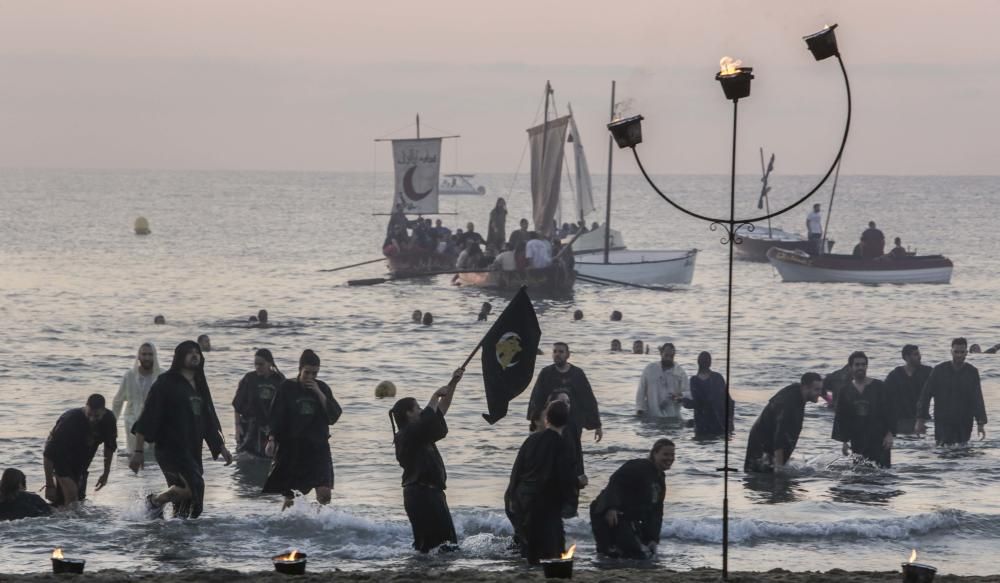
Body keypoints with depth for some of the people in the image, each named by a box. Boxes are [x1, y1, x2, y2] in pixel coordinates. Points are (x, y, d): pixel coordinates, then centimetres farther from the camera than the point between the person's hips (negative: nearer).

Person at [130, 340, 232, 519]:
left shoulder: (200, 386, 18)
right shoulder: (166, 383, -5)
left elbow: (210, 422, 26)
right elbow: (147, 417, -9)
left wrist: (222, 448, 20)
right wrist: (138, 451, -15)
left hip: (192, 452, 7)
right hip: (170, 449, -7)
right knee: (193, 485, -25)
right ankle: (155, 500, -5)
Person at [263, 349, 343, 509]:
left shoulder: (322, 388, 5)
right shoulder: (287, 388, -1)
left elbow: (335, 415, -3)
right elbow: (276, 415, -2)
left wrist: (319, 393, -12)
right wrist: (271, 440, -12)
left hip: (318, 445, 1)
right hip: (291, 446, -1)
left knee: (324, 492, -14)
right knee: (289, 496, 4)